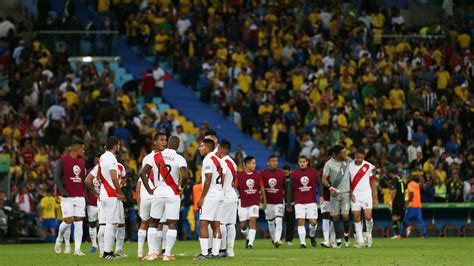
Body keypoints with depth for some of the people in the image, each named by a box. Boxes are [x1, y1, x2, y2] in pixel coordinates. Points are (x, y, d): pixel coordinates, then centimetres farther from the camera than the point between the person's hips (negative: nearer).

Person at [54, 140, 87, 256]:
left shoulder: (82, 162, 16)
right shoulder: (62, 160, -4)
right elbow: (56, 177, -7)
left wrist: (84, 193, 13)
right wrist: (63, 192, -15)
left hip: (80, 196, 5)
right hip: (68, 197, -5)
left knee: (78, 221, -1)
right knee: (68, 220, -10)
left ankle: (77, 249, -2)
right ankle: (59, 238, 19)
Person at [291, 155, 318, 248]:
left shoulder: (313, 172, 3)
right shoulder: (294, 174, 4)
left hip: (311, 201, 0)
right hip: (299, 202, 0)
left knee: (313, 221, -4)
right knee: (301, 221, -8)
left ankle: (312, 235, 26)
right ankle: (302, 242, -5)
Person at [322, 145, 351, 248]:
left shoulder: (347, 160, 2)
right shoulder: (329, 164, -7)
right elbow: (324, 179, -5)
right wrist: (329, 187, -24)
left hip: (346, 192, 1)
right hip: (335, 193, -1)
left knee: (345, 215, -10)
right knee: (335, 216, 1)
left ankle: (346, 235, 14)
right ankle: (338, 239, 10)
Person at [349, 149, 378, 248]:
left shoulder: (369, 166, -2)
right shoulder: (349, 166, 1)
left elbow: (372, 183, 4)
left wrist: (375, 197, 1)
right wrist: (350, 194, -3)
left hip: (366, 194, -1)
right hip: (355, 195, 1)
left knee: (368, 216, -11)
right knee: (356, 217, -3)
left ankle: (369, 235, 12)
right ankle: (359, 239, 4)